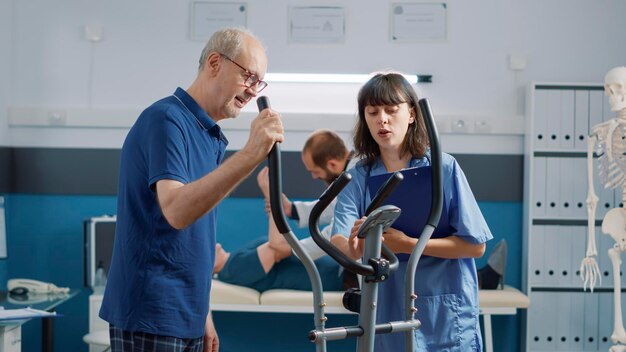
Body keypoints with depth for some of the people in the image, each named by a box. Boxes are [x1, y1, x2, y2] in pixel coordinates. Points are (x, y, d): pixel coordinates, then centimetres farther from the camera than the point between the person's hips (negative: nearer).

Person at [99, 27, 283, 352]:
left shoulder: (210, 136, 15)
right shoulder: (165, 119, -13)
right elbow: (176, 210, -29)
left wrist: (202, 315, 17)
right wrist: (250, 155, -36)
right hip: (151, 317, -9)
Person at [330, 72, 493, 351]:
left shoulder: (444, 168, -6)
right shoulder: (358, 178, 1)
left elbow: (475, 245, -9)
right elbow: (339, 241, -12)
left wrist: (407, 245, -19)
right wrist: (354, 247, -36)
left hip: (446, 318, -2)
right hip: (388, 316, 2)